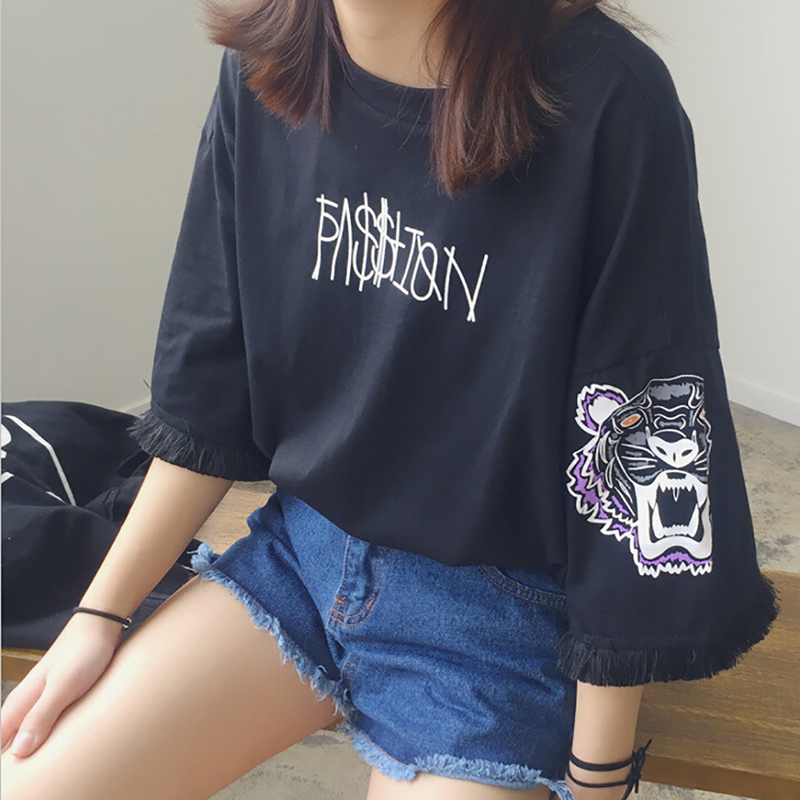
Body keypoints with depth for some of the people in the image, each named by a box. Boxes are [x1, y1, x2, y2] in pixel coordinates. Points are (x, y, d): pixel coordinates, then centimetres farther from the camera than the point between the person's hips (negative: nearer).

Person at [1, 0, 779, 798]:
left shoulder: (609, 102, -21)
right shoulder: (264, 73, -5)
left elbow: (642, 463, -16)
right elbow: (208, 396, 3)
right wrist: (99, 615, 4)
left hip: (496, 609, -3)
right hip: (302, 546, 4)